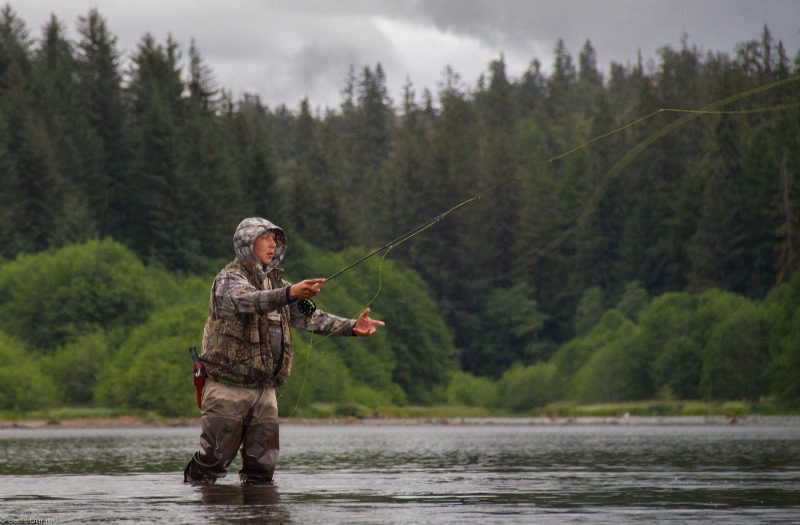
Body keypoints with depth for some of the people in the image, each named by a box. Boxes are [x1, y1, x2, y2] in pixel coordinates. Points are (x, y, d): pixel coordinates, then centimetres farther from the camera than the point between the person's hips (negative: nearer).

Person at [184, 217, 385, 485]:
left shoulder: (274, 282, 18)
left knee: (263, 463, 4)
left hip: (264, 389, 7)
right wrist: (290, 293, -46)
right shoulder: (229, 280, -7)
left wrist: (351, 327, -1)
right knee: (215, 456, -7)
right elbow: (247, 301, -30)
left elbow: (308, 316, 13)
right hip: (228, 385, -7)